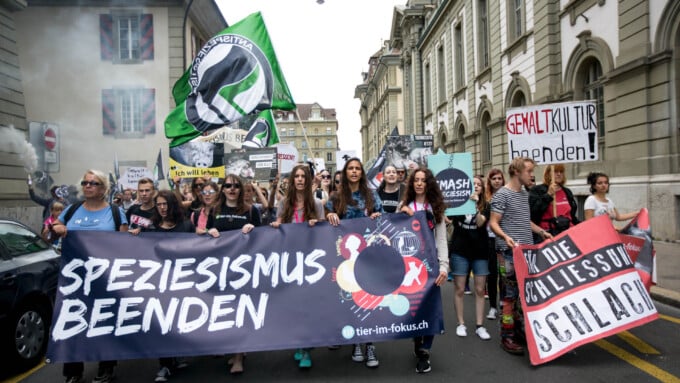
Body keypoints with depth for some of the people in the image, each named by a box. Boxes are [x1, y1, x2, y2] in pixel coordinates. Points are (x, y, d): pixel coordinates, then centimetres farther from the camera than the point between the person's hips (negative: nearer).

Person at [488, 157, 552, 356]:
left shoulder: (525, 194, 16)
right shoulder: (502, 195, -9)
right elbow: (493, 223, -12)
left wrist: (541, 231, 16)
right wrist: (505, 237, -28)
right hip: (510, 252, -8)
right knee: (510, 295, -4)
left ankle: (518, 330, 25)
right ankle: (507, 337, 5)